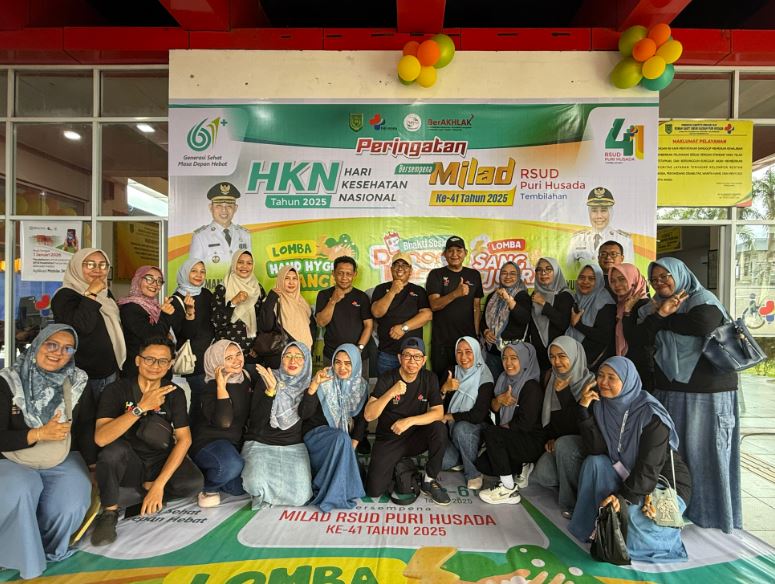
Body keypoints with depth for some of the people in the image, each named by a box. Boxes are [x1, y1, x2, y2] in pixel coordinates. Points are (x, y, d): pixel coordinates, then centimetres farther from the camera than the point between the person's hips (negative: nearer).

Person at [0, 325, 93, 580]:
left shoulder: (78, 383, -1)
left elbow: (88, 431, 4)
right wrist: (40, 434, -21)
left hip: (64, 461, 1)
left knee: (71, 506, -24)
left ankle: (44, 547, 11)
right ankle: (25, 563, -4)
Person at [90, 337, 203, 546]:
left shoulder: (175, 393, -5)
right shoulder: (117, 390, -12)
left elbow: (184, 439, -12)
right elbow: (101, 438, -26)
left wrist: (159, 484, -22)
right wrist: (141, 407, -35)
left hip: (161, 462, 1)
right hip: (128, 464, -1)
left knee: (194, 483, -27)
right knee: (114, 449, -34)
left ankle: (146, 487, 1)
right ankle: (109, 512, -9)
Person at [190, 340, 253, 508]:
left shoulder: (247, 378, 2)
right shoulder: (213, 387, -16)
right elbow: (224, 421, -31)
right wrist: (221, 386, -31)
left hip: (236, 443, 7)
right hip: (209, 442, -6)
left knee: (245, 487, -8)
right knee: (232, 464, -37)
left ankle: (212, 478, 20)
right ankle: (206, 487, -4)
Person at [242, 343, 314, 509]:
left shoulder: (308, 387, 5)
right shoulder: (266, 382, -1)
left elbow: (305, 413, -12)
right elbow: (256, 419, -12)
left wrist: (315, 386, -22)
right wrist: (271, 390, -24)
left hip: (293, 446, 2)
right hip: (260, 443, -2)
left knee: (300, 497, -19)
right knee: (256, 485, -30)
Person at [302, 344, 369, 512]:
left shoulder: (361, 385, -2)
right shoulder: (324, 382, -13)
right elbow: (303, 411, -23)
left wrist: (353, 442, -8)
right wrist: (314, 384, -36)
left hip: (342, 438, 4)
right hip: (316, 433, -4)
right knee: (342, 438, -33)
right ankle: (333, 495, -21)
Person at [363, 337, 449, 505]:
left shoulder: (429, 378, -6)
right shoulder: (387, 379, -13)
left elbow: (438, 412, -13)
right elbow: (368, 415, -20)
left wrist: (410, 421, -26)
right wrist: (391, 393, -33)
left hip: (415, 437, 2)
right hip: (388, 440, -1)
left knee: (439, 428, -28)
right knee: (374, 490, -16)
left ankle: (430, 481, -8)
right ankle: (395, 466, 17)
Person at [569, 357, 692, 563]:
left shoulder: (651, 414, -23)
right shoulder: (601, 406, -7)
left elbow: (650, 467, -25)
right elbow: (596, 449, -15)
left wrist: (624, 497, -30)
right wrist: (584, 409, -23)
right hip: (629, 476, 5)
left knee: (634, 513, -29)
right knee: (594, 462, -19)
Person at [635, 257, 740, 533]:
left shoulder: (702, 299, -4)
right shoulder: (653, 308, 12)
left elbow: (703, 324, -23)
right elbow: (641, 338, -1)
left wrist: (663, 319, -9)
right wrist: (659, 315, -16)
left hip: (707, 389, -5)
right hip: (669, 388, 5)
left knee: (704, 449, 1)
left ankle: (710, 510, 17)